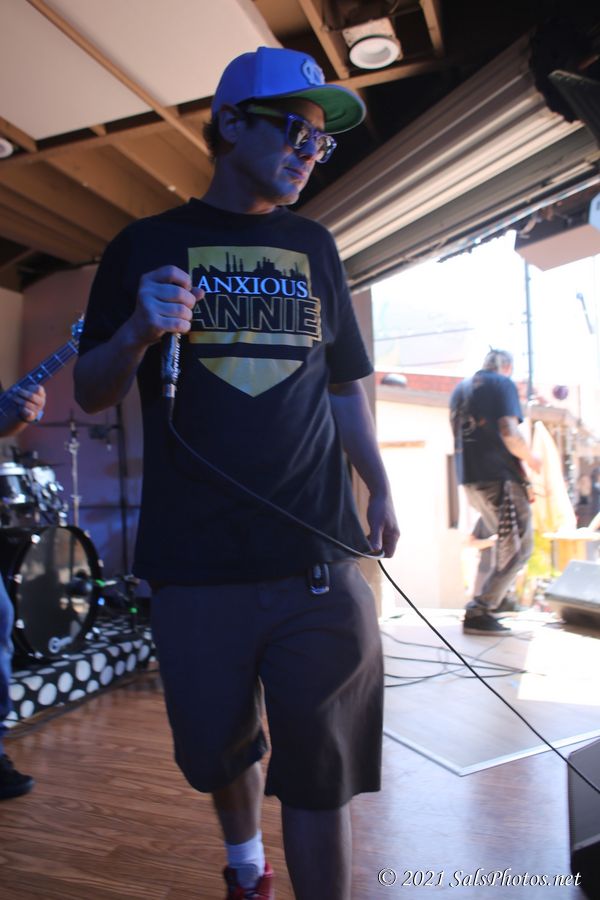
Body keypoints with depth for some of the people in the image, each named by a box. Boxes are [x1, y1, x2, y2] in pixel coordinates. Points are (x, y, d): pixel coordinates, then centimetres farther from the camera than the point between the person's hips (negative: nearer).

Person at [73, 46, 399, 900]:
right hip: (196, 565, 0)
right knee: (217, 751, 16)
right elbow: (90, 394, 7)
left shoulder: (313, 246, 14)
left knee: (320, 775, 3)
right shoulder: (147, 245, 7)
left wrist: (379, 487, 7)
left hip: (318, 557, 1)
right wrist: (138, 331, -13)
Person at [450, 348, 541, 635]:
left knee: (506, 543, 21)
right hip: (499, 475, -8)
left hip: (469, 477, 8)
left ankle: (496, 598, 21)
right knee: (519, 548, -2)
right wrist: (531, 459, 0)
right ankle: (478, 612, -6)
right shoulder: (503, 384, -4)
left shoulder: (460, 389, 18)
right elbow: (509, 433, -18)